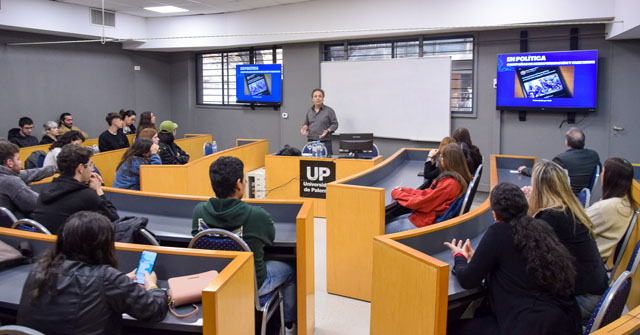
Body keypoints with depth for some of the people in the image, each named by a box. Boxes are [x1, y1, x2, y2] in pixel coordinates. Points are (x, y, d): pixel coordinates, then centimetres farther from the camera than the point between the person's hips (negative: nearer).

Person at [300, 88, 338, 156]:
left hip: (325, 142, -4)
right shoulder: (309, 110, 14)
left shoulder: (329, 110, 0)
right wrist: (304, 128, 1)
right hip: (311, 141, 4)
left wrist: (327, 131, -16)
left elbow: (335, 124, 1)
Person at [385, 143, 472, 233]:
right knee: (390, 220, 12)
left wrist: (397, 194, -7)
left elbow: (423, 202, -18)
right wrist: (404, 190, 5)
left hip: (426, 222, -10)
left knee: (384, 230, -7)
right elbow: (428, 193, 10)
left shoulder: (449, 183, -24)